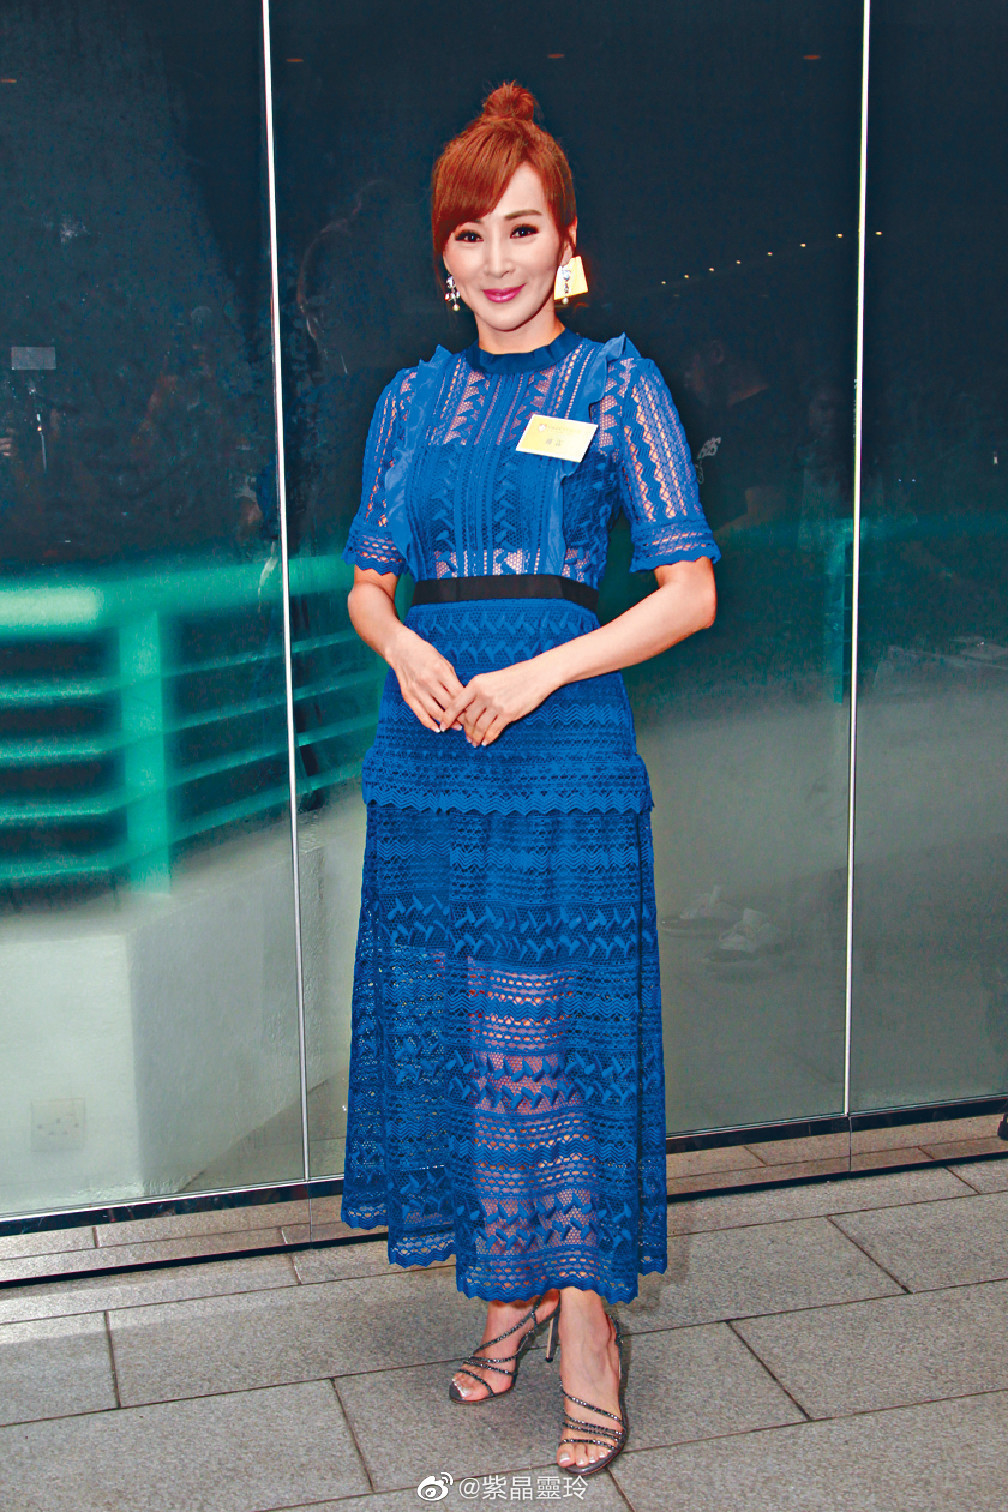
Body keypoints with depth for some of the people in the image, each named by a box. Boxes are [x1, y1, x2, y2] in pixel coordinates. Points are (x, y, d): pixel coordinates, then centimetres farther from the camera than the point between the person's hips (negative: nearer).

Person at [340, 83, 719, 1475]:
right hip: (426, 747, 5)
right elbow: (366, 583, 14)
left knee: (556, 1035, -2)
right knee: (445, 1030, 10)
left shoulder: (617, 385, 0)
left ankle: (588, 1337, 14)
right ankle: (510, 1294, 28)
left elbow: (689, 592, -6)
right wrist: (405, 649, -9)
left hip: (562, 747, -4)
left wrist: (532, 677, -15)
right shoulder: (415, 399, 12)